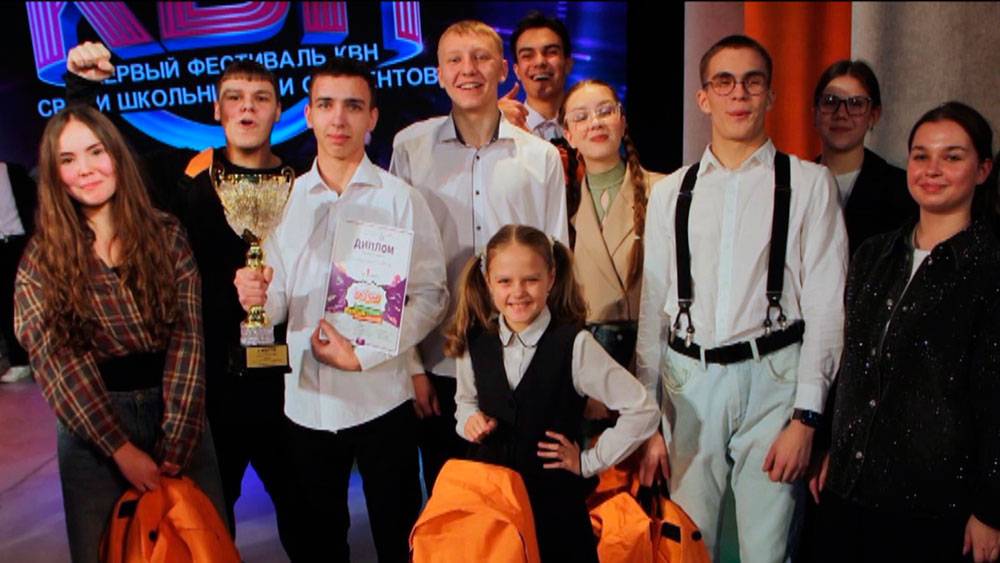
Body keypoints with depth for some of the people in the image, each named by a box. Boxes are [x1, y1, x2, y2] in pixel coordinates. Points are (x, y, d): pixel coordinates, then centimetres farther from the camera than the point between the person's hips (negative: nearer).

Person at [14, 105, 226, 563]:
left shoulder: (167, 236, -1)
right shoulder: (41, 259, -2)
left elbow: (187, 338, -7)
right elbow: (57, 362, -8)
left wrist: (175, 443, -15)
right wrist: (122, 450, -15)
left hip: (177, 410, 1)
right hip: (90, 424, 0)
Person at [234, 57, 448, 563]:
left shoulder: (400, 199, -6)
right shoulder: (286, 199, 4)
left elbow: (431, 294, -8)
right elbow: (279, 303, 7)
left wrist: (363, 355, -15)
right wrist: (258, 294, -16)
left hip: (381, 398, -3)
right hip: (307, 401, 3)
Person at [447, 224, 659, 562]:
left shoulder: (574, 345, -16)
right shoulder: (475, 344, -3)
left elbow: (642, 411, -13)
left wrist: (589, 461, -7)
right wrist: (469, 419, -5)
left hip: (554, 500, -3)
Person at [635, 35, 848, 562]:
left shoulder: (808, 183, 2)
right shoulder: (670, 192, 9)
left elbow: (825, 306, -1)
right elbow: (652, 307, 9)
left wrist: (805, 417, -7)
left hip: (772, 378, -2)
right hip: (688, 381, 2)